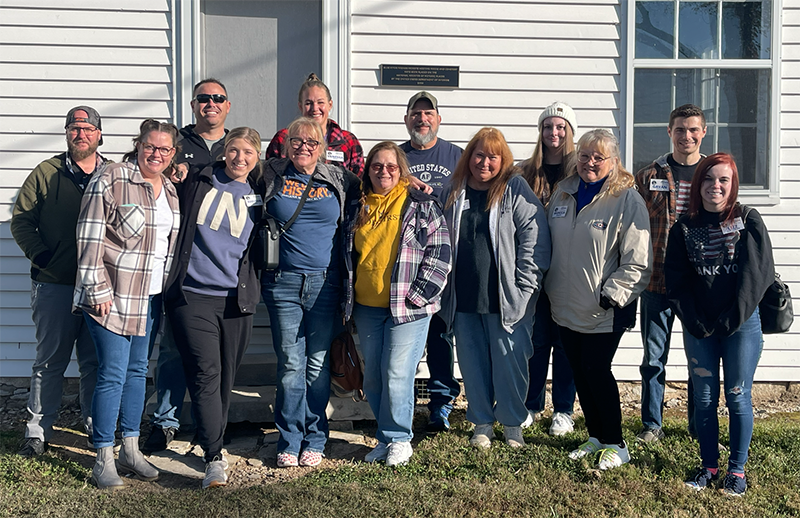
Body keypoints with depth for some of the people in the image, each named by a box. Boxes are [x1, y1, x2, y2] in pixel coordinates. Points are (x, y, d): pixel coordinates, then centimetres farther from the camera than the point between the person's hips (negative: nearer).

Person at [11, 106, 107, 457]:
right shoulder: (47, 173, 5)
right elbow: (21, 219, 5)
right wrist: (40, 254, -9)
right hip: (54, 284, -1)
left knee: (96, 362, 8)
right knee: (50, 360, 6)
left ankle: (97, 428, 21)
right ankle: (38, 432, 16)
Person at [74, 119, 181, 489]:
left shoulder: (170, 189, 12)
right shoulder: (110, 181, -10)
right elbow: (90, 240, -13)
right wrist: (97, 290, -16)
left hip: (150, 299, 7)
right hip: (113, 297, -7)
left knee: (138, 371, 13)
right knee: (113, 374, -6)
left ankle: (130, 450, 24)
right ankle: (103, 459, 5)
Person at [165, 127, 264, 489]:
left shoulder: (258, 197, 10)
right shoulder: (198, 181, 5)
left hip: (236, 299, 2)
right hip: (193, 295, -2)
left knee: (226, 375, 8)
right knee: (206, 372, -11)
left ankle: (212, 438, 28)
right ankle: (215, 458, -10)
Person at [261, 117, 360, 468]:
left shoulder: (338, 179, 9)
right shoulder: (271, 176, 6)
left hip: (325, 283, 1)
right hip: (283, 283, 0)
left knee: (319, 363, 5)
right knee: (290, 364, 1)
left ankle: (314, 440, 17)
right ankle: (289, 441, 13)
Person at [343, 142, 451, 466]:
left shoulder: (421, 205, -1)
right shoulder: (358, 209, 13)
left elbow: (439, 253, -5)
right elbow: (349, 256, 22)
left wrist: (417, 295, -12)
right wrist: (349, 300, 14)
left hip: (408, 307, -5)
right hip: (366, 308, 5)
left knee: (397, 375, -7)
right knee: (372, 377, 9)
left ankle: (398, 439, 10)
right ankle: (385, 438, 24)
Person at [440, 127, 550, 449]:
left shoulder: (515, 190, -4)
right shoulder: (453, 193, 9)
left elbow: (535, 239, -7)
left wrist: (524, 287, -11)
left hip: (505, 298, -4)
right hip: (463, 299, 4)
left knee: (509, 362, 1)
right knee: (472, 363, 10)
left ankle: (512, 424, 20)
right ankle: (482, 424, 25)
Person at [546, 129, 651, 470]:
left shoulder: (627, 200, -10)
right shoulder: (563, 193, 8)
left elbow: (638, 262, -12)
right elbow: (547, 244, 19)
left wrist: (611, 295, -15)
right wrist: (547, 287, 14)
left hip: (604, 312, -6)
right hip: (565, 307, 6)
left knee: (596, 371, -3)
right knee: (579, 372, 12)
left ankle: (615, 445, 14)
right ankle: (595, 436, 28)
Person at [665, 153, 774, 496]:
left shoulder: (748, 221, -4)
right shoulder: (684, 228, 2)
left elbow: (757, 275, -10)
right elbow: (675, 281, 2)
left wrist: (730, 320, -13)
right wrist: (693, 321, -7)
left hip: (742, 325, -2)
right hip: (698, 327, 2)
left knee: (738, 398, 5)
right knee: (704, 398, 9)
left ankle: (737, 470, 19)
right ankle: (709, 466, 22)